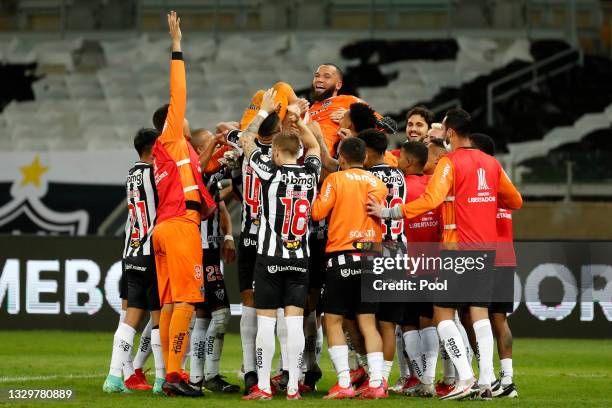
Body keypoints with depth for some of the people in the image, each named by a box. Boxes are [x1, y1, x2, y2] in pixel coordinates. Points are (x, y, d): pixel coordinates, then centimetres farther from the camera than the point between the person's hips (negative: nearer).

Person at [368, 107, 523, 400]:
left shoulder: (450, 163, -10)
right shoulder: (491, 163, 10)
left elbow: (431, 200, -24)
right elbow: (515, 201, 19)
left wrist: (387, 212, -23)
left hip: (457, 247, -6)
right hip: (485, 248, 6)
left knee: (443, 313, -1)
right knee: (480, 313, 6)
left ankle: (465, 378, -13)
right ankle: (485, 382, 0)